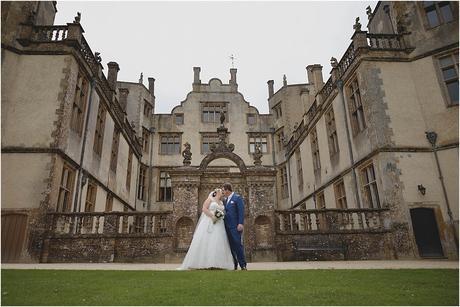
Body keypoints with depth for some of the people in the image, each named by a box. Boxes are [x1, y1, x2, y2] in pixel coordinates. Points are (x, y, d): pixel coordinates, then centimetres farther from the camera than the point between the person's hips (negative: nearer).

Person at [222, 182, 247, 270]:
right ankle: (234, 264, 13)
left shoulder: (238, 198, -2)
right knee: (231, 246, 6)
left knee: (238, 244, -6)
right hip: (227, 226, 7)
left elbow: (241, 211, -10)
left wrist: (241, 223, -17)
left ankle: (243, 265, 1)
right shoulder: (226, 200, 20)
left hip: (235, 226, -7)